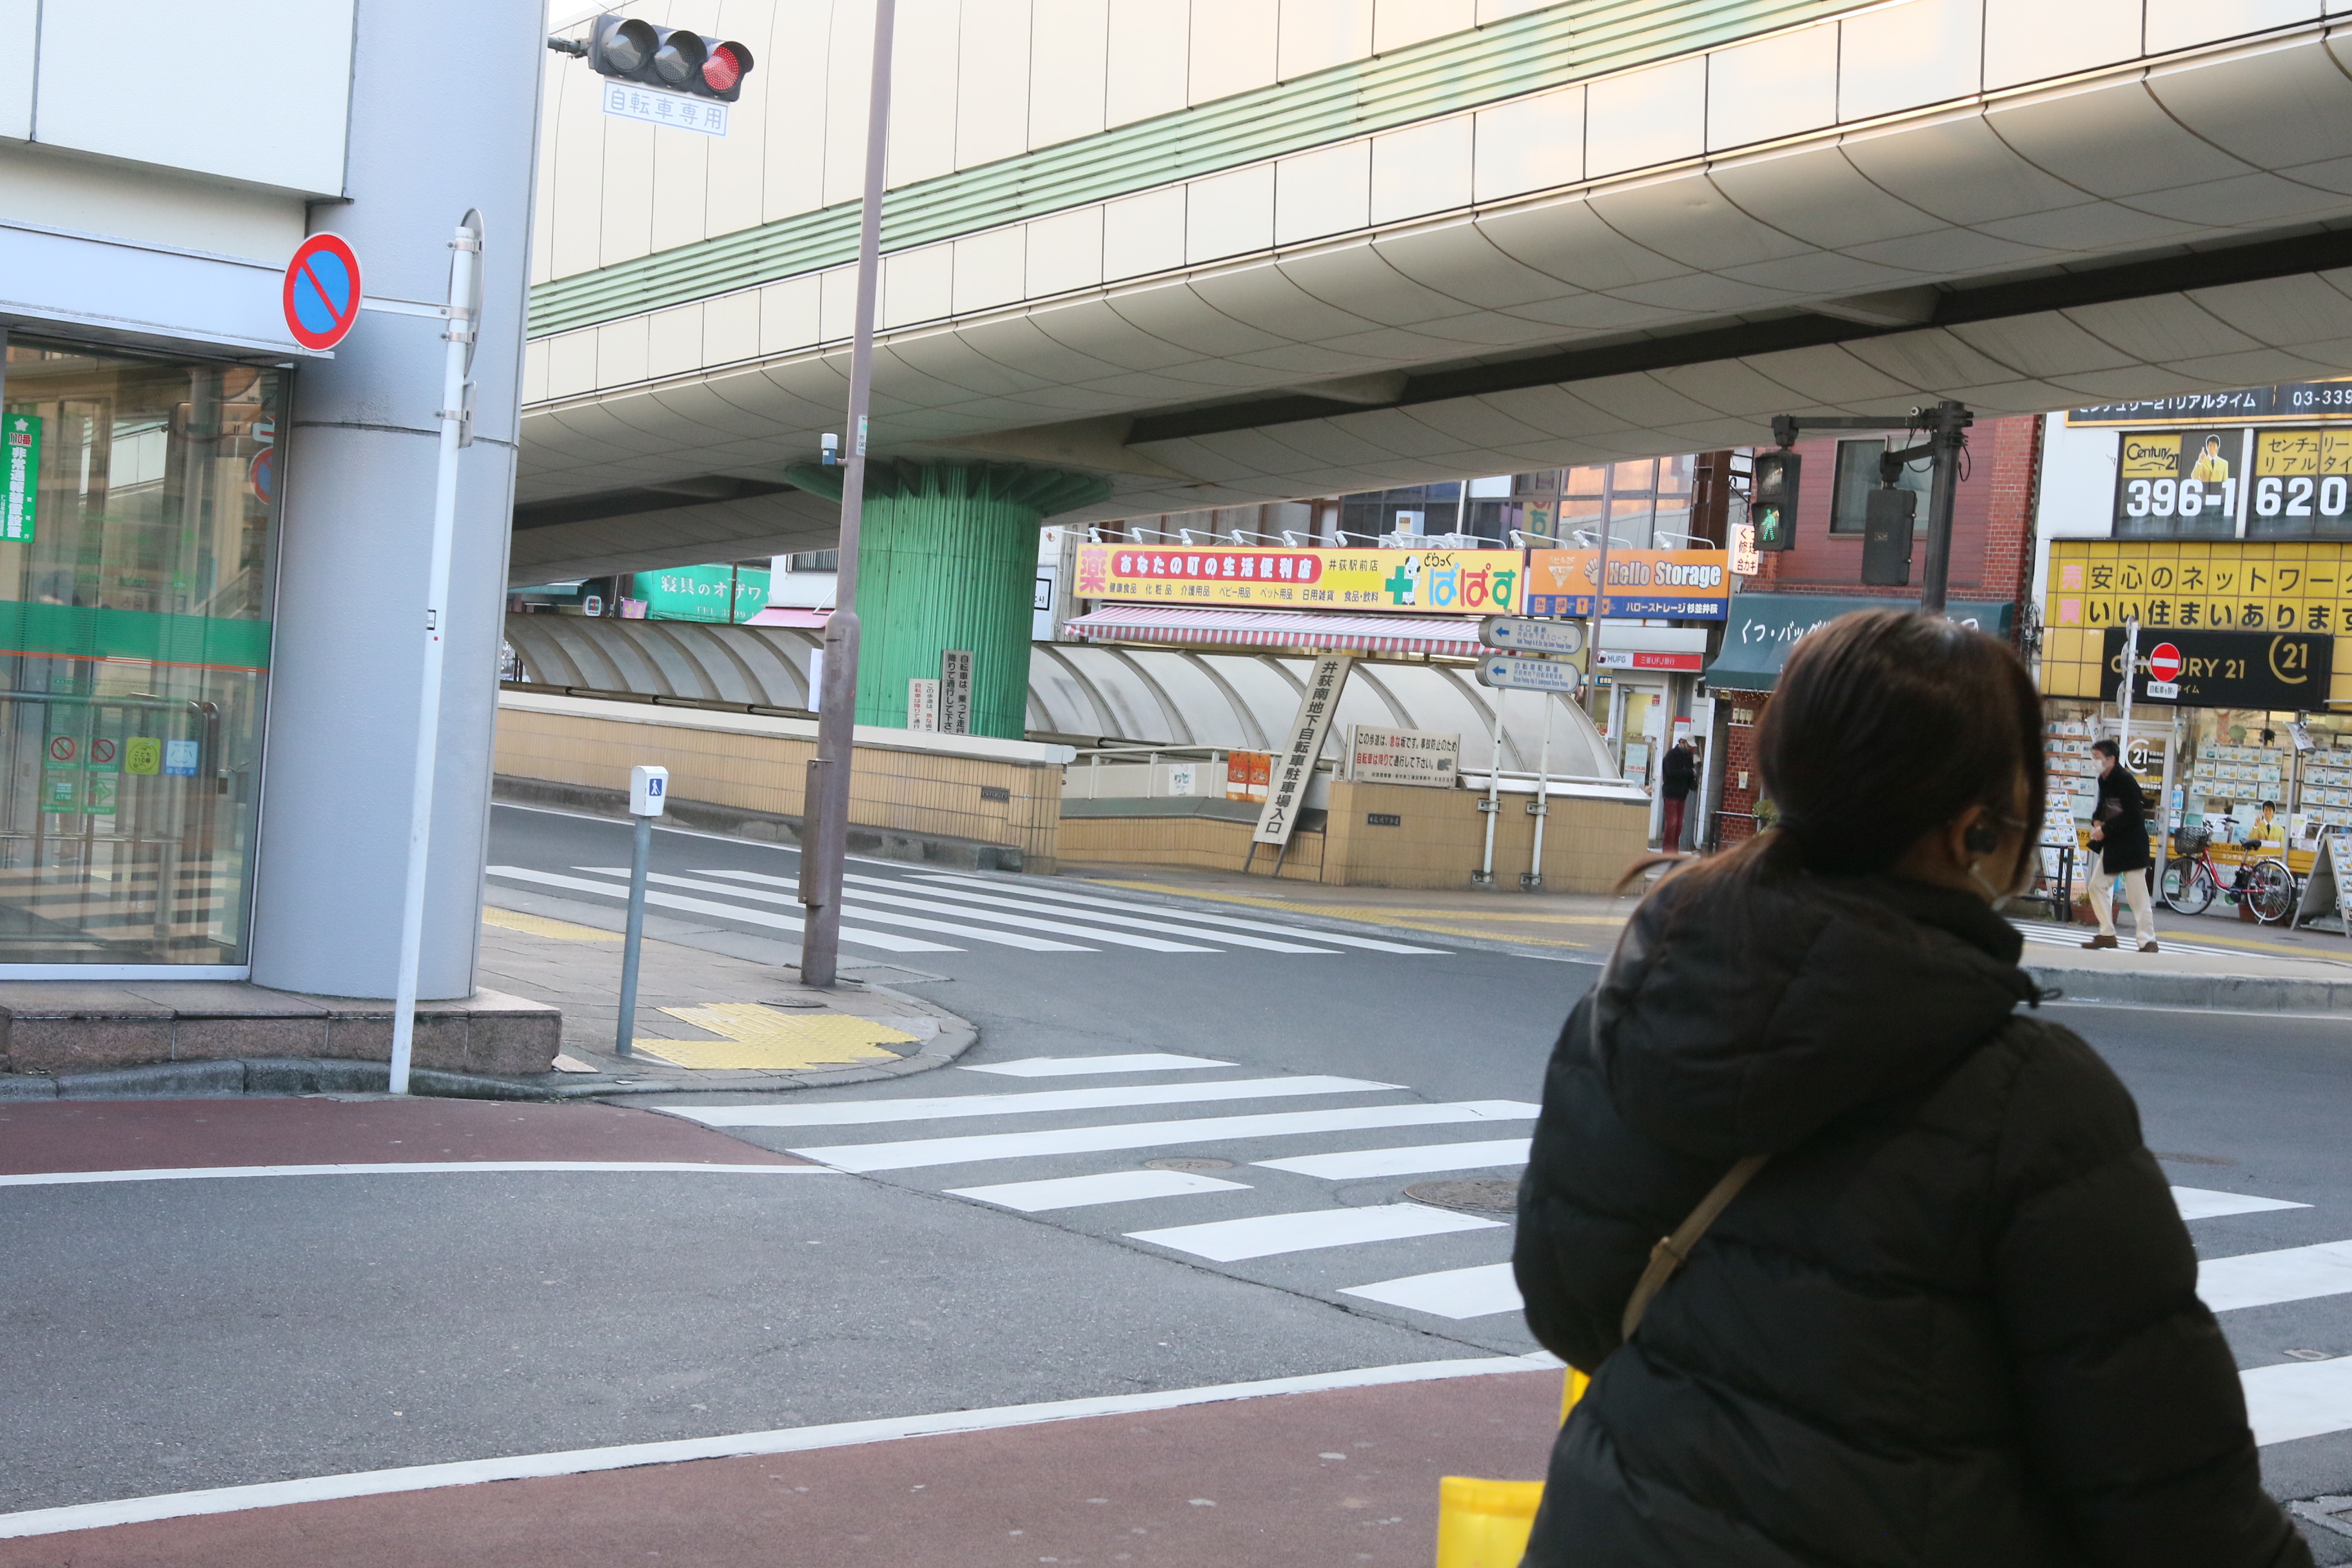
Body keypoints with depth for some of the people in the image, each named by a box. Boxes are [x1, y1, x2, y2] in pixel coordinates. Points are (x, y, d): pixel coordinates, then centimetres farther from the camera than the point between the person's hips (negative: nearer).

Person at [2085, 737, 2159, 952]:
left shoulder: (2125, 781, -18)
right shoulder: (2104, 780, 8)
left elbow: (2132, 816, -22)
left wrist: (2106, 830, -19)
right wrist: (2096, 821, 0)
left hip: (2131, 846, -9)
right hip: (2111, 845, 9)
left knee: (2137, 893, -7)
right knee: (2097, 886, 10)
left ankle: (2148, 941, -1)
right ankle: (2107, 934, 18)